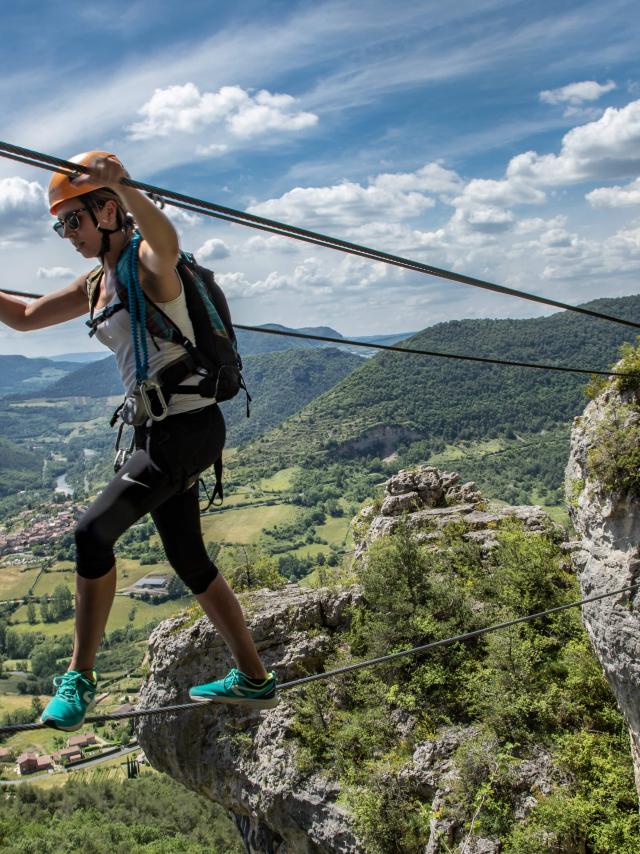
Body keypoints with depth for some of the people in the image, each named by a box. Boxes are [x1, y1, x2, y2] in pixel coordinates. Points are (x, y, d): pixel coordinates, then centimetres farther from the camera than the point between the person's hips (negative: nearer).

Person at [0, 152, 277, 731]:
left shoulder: (148, 261, -11)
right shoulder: (98, 282, 15)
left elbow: (167, 240, -37)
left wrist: (122, 185, -53)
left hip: (189, 426, -10)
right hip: (159, 430, 10)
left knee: (93, 532, -17)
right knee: (189, 560, 14)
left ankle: (81, 676, -1)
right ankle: (254, 679, 27)